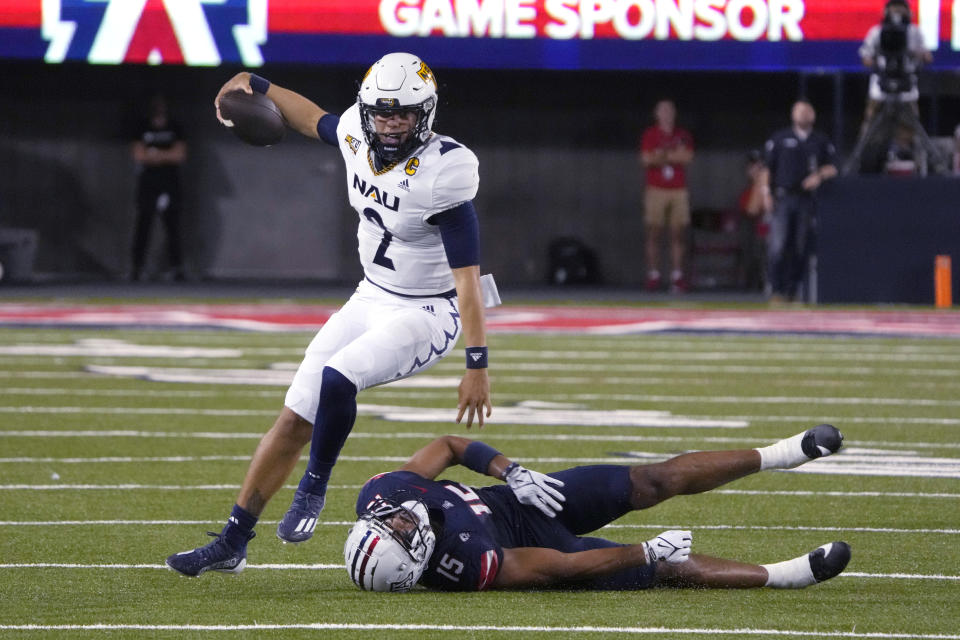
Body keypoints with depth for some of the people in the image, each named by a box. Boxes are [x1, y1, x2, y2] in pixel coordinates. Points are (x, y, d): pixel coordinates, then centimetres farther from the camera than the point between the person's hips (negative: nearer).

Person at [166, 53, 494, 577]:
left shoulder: (441, 175, -27)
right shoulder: (358, 137, -7)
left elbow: (467, 278, -26)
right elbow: (314, 119, 20)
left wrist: (477, 365, -28)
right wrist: (256, 85, 20)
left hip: (428, 314, -7)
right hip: (372, 299, 7)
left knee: (337, 378, -30)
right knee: (296, 418, 3)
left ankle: (313, 489, -3)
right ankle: (232, 544, 10)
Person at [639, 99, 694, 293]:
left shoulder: (683, 135, 12)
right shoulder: (650, 135, 5)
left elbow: (688, 157, -3)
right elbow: (647, 159, -6)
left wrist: (662, 156, -7)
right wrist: (674, 156, -6)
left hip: (679, 190, 2)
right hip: (656, 189, -2)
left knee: (679, 233, -3)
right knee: (654, 233, -6)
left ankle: (677, 276, -3)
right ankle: (653, 275, -5)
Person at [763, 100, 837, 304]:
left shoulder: (822, 142, 13)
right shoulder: (779, 139, 10)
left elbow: (832, 168, 12)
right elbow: (767, 168, 8)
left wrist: (819, 175, -10)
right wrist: (767, 194, -2)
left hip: (807, 200, 1)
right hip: (783, 198, -1)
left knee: (801, 248, -1)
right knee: (778, 245, -11)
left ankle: (792, 291, 6)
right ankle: (776, 289, -9)